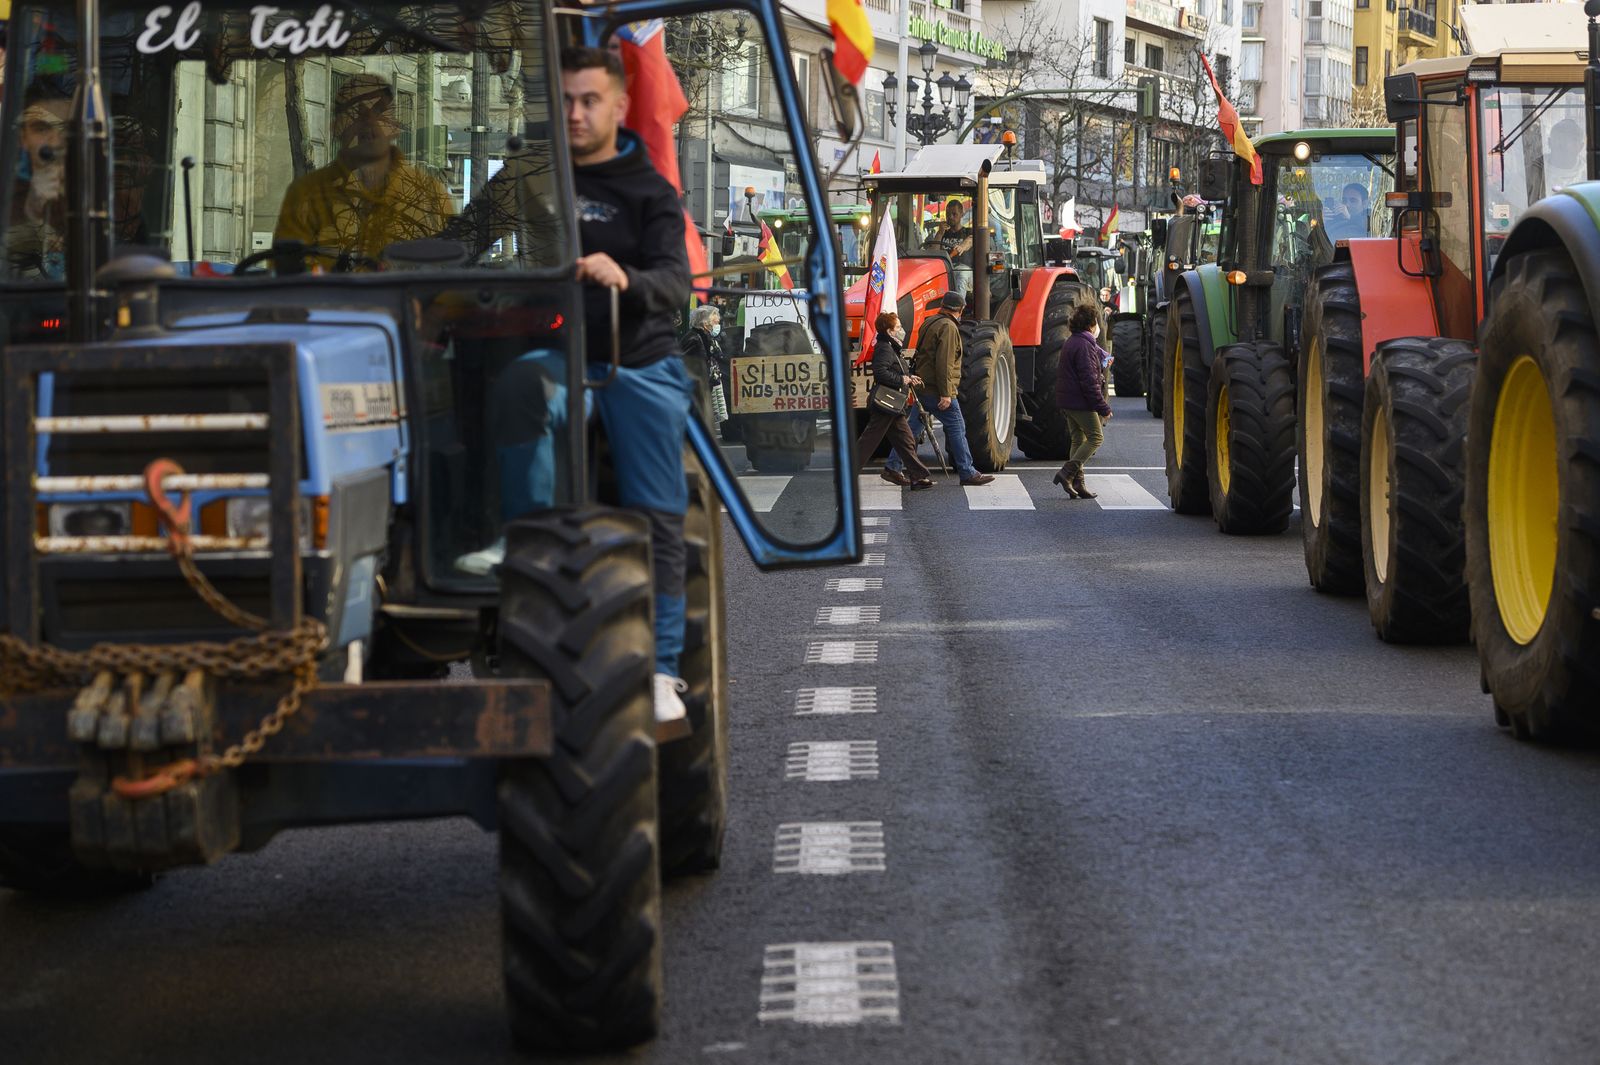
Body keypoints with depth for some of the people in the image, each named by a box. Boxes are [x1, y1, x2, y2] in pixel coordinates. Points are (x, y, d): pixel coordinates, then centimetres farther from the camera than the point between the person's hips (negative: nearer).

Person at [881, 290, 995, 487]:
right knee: (956, 429, -2)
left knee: (913, 428, 10)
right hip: (937, 390, -9)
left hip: (922, 387, 9)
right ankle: (968, 474, 2)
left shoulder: (929, 323, 13)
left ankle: (892, 468, 8)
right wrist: (946, 394, -23)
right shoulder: (948, 327, -15)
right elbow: (944, 362, -22)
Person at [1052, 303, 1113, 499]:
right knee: (1095, 437, -3)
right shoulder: (1084, 346, -17)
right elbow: (1089, 381, -21)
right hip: (1082, 402, -10)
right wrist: (1103, 408, -19)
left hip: (1067, 400, 10)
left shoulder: (1071, 343, 15)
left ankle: (1077, 483, 10)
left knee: (1078, 439, 12)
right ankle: (1067, 472, -12)